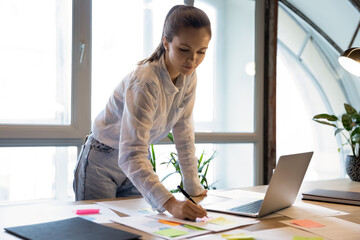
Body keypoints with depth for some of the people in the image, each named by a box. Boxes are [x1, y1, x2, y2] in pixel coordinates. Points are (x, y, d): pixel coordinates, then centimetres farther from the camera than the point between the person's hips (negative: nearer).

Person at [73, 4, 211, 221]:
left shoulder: (189, 77, -10)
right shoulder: (144, 83, -32)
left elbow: (184, 133, -3)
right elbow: (130, 155, -40)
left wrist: (193, 187, -6)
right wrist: (170, 203, -51)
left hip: (138, 163, 7)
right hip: (102, 162, -6)